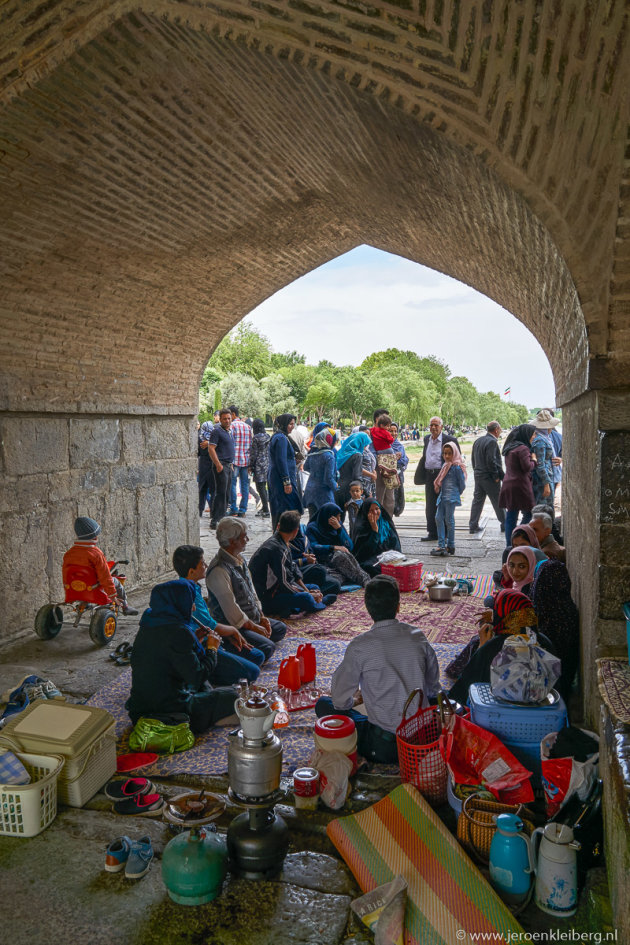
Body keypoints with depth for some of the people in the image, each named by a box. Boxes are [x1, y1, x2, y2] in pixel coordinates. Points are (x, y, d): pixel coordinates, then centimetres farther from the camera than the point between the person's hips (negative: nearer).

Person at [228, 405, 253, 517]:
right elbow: (252, 444, 13)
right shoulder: (248, 426, 13)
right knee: (245, 484, 6)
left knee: (232, 484, 1)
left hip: (235, 459, -6)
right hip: (246, 460, 6)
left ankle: (233, 510, 1)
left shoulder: (232, 426, -6)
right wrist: (250, 461, 15)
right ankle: (243, 510, 8)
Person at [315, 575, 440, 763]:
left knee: (323, 704, 11)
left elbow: (340, 701, -6)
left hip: (384, 748, -5)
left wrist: (355, 700, 17)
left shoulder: (360, 647, -14)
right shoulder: (418, 637, -2)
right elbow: (433, 689, 10)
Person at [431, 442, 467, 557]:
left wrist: (456, 494, 1)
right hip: (443, 496, 8)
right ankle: (441, 545, 3)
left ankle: (450, 546, 7)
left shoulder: (457, 467, -10)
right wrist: (439, 489, 11)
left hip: (451, 497, -8)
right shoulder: (445, 465, 13)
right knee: (438, 518, 2)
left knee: (449, 520, -2)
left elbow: (462, 483, -7)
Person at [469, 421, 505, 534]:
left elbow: (473, 459, 15)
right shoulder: (492, 442, -16)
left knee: (477, 501, 10)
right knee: (498, 502, 4)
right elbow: (491, 461, -22)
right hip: (489, 478, -8)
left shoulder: (477, 441, 11)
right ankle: (504, 524, 13)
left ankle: (473, 526, 10)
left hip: (478, 477, 8)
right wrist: (496, 476, -13)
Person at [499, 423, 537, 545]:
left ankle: (509, 545, 11)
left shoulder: (510, 448, 17)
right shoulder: (523, 448, -12)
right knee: (528, 514, 0)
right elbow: (527, 467, -16)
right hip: (520, 485, -9)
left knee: (510, 517, 9)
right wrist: (533, 460, 2)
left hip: (507, 484, 9)